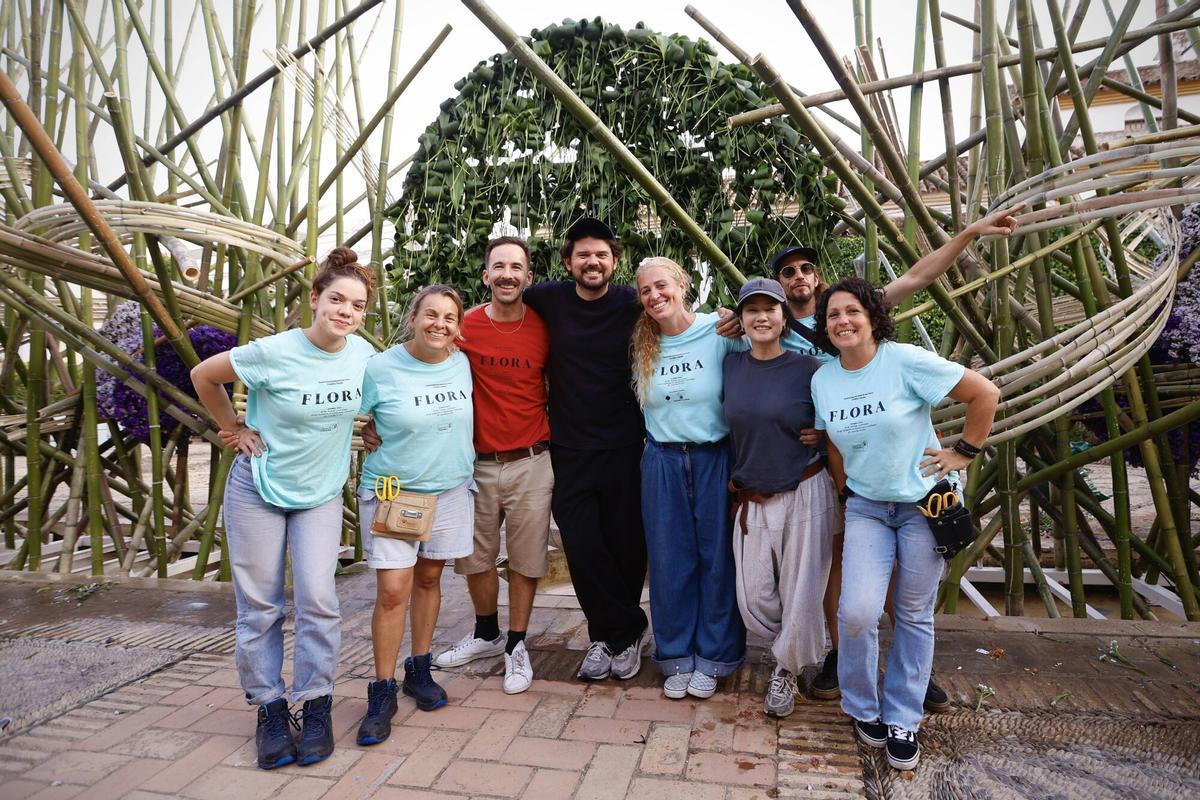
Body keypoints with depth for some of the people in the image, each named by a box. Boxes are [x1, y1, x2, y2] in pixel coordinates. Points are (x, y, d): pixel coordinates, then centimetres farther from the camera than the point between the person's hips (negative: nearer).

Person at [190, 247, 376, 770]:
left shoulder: (363, 353, -9)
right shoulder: (273, 353, -20)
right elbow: (203, 376, -3)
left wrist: (371, 434, 5)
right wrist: (234, 429, -2)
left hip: (321, 493, 2)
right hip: (258, 488, -2)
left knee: (318, 598, -5)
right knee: (259, 605, 5)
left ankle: (315, 706, 12)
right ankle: (269, 708, 21)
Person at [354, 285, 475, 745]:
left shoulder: (462, 364, 1)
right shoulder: (380, 369, -12)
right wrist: (374, 440, -9)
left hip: (450, 491, 4)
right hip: (391, 492, -4)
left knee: (429, 578, 14)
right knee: (393, 590, -6)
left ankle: (419, 671, 31)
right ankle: (382, 692, 10)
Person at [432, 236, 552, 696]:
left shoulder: (545, 327, -2)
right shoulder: (465, 327, -4)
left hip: (530, 464, -1)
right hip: (478, 463, 1)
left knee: (525, 559, 8)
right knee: (475, 558, 15)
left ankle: (516, 646, 27)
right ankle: (487, 634, 39)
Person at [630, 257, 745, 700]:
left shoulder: (719, 331, -8)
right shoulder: (642, 345, 3)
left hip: (715, 459, -3)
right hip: (662, 461, 3)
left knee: (717, 558, 7)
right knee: (669, 561, 10)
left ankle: (713, 657, 25)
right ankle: (676, 657, 26)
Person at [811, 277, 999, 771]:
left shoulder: (905, 361, -15)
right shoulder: (822, 380, -1)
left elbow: (985, 394, -11)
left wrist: (963, 453, -9)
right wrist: (846, 493, 9)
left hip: (923, 502, -2)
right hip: (866, 507, 3)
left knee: (915, 616, 8)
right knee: (857, 612, -12)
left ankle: (902, 720, 27)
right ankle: (862, 707, 16)